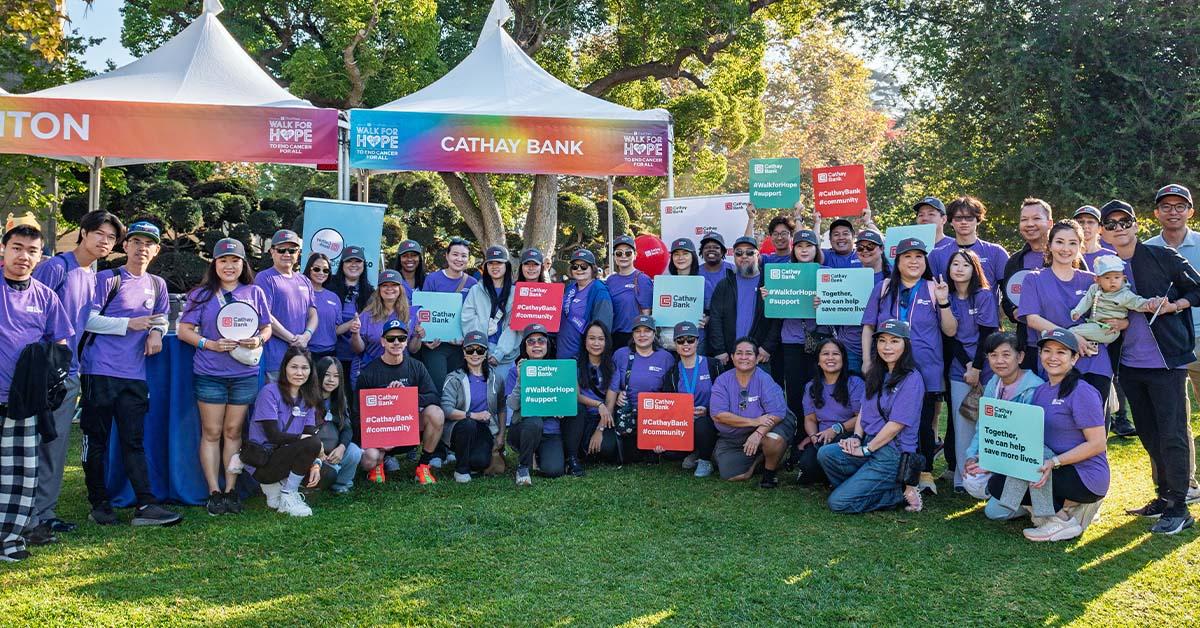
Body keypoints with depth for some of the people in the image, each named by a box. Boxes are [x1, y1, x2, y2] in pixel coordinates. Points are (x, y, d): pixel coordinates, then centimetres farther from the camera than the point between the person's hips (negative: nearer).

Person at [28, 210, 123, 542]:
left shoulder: (95, 278, 15)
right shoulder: (55, 267, -8)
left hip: (72, 372, 7)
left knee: (57, 445, 11)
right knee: (38, 443, -5)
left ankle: (45, 512, 19)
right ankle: (27, 518, 1)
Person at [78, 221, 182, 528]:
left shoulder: (157, 285, 14)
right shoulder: (107, 279, -1)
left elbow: (161, 318, 25)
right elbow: (88, 319, -7)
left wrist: (157, 331, 2)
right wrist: (130, 324, -13)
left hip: (134, 375, 4)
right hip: (99, 371, -4)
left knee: (134, 441, 3)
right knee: (96, 439, 4)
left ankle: (146, 505, -1)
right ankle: (99, 504, 13)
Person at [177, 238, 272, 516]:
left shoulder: (255, 293, 8)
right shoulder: (201, 294, 3)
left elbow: (267, 327, 13)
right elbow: (184, 330, 2)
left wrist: (259, 340, -10)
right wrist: (209, 344, -14)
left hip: (245, 374, 1)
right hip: (209, 374, -1)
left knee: (233, 431, 7)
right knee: (211, 433, 3)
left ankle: (231, 490, 12)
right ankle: (214, 492, 8)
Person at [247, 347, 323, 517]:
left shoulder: (308, 398, 6)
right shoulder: (270, 392, -14)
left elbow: (310, 433, 0)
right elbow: (273, 435, -19)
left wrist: (316, 464, -16)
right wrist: (311, 440, -18)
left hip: (285, 457, 7)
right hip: (262, 462, -7)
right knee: (312, 444, -27)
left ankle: (276, 485, 9)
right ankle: (288, 497, -10)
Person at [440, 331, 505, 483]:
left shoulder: (495, 378, 8)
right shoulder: (454, 379, -4)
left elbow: (501, 408, 16)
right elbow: (446, 409, -17)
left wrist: (501, 435, 7)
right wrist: (473, 415, -29)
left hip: (484, 430, 2)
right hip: (459, 428, -1)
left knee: (480, 462, -27)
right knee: (468, 424, -37)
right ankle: (461, 469, -14)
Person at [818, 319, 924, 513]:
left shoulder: (912, 379, -11)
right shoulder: (876, 374, 14)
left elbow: (896, 424, -14)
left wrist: (866, 449, -10)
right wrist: (856, 437, -1)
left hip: (894, 453, -7)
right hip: (869, 445, 7)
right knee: (825, 453, -22)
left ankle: (899, 493, 1)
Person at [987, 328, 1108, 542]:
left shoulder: (1082, 392, -14)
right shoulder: (1040, 391, 10)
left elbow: (1098, 444, -17)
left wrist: (1054, 462, -25)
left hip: (1086, 477, -9)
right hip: (1057, 470, 9)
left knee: (1008, 479, -21)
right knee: (996, 484, -1)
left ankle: (1061, 519, -3)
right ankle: (1069, 504, 5)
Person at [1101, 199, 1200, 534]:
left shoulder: (1162, 257, -3)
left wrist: (1171, 306, -15)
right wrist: (1113, 323, -6)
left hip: (1166, 360, -5)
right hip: (1130, 364, 5)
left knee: (1172, 434, -4)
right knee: (1149, 435, 14)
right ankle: (1164, 496, 27)